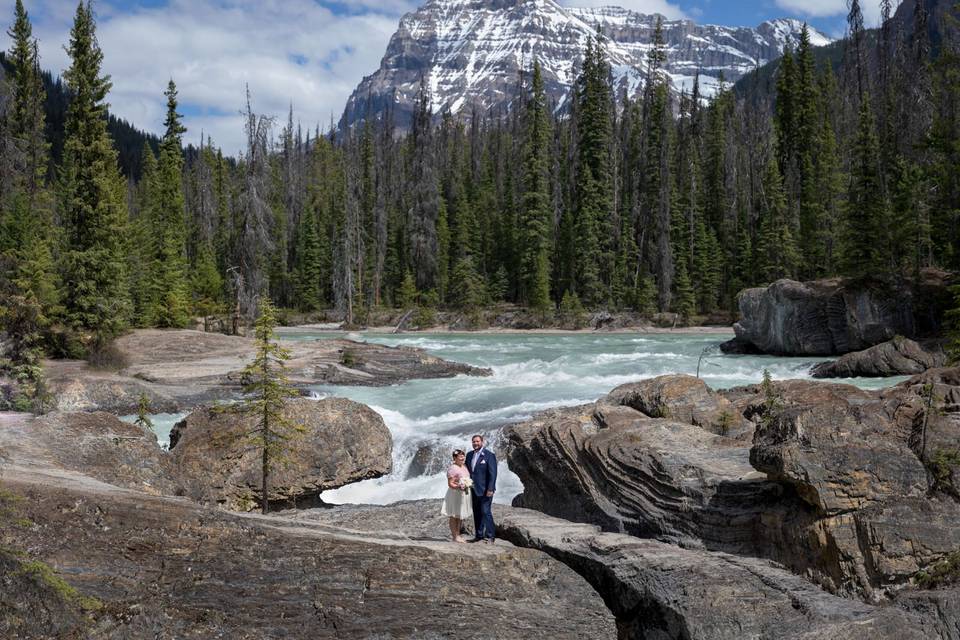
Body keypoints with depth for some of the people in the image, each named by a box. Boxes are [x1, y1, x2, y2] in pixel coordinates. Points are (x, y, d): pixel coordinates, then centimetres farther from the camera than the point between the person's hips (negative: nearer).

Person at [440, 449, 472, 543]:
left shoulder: (464, 466, 9)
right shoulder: (452, 469, -17)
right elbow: (450, 484, -19)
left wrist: (468, 486, 10)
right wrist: (459, 487, -33)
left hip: (464, 494, 9)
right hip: (455, 495, -9)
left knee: (460, 516, 15)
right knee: (454, 516, 0)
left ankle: (458, 534, 24)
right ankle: (455, 536, 5)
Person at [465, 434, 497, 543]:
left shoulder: (489, 455, -8)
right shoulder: (469, 455, 12)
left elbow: (492, 473, -12)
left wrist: (490, 489, -18)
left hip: (485, 490, -7)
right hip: (474, 490, 7)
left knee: (486, 512, -9)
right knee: (476, 513, 10)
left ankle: (490, 536, -3)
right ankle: (478, 535, 17)